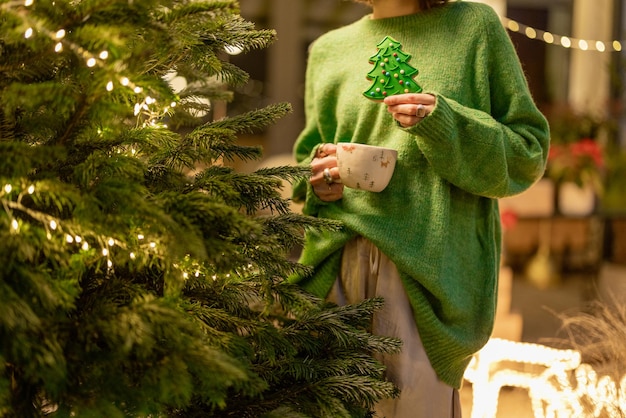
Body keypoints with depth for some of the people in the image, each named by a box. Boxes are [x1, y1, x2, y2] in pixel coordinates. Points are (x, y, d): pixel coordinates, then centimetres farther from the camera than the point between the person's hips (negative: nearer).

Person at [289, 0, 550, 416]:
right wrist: (316, 180, 3)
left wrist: (442, 121, -13)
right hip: (339, 264, 4)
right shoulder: (328, 49, 17)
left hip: (429, 268, -3)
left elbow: (528, 152, 2)